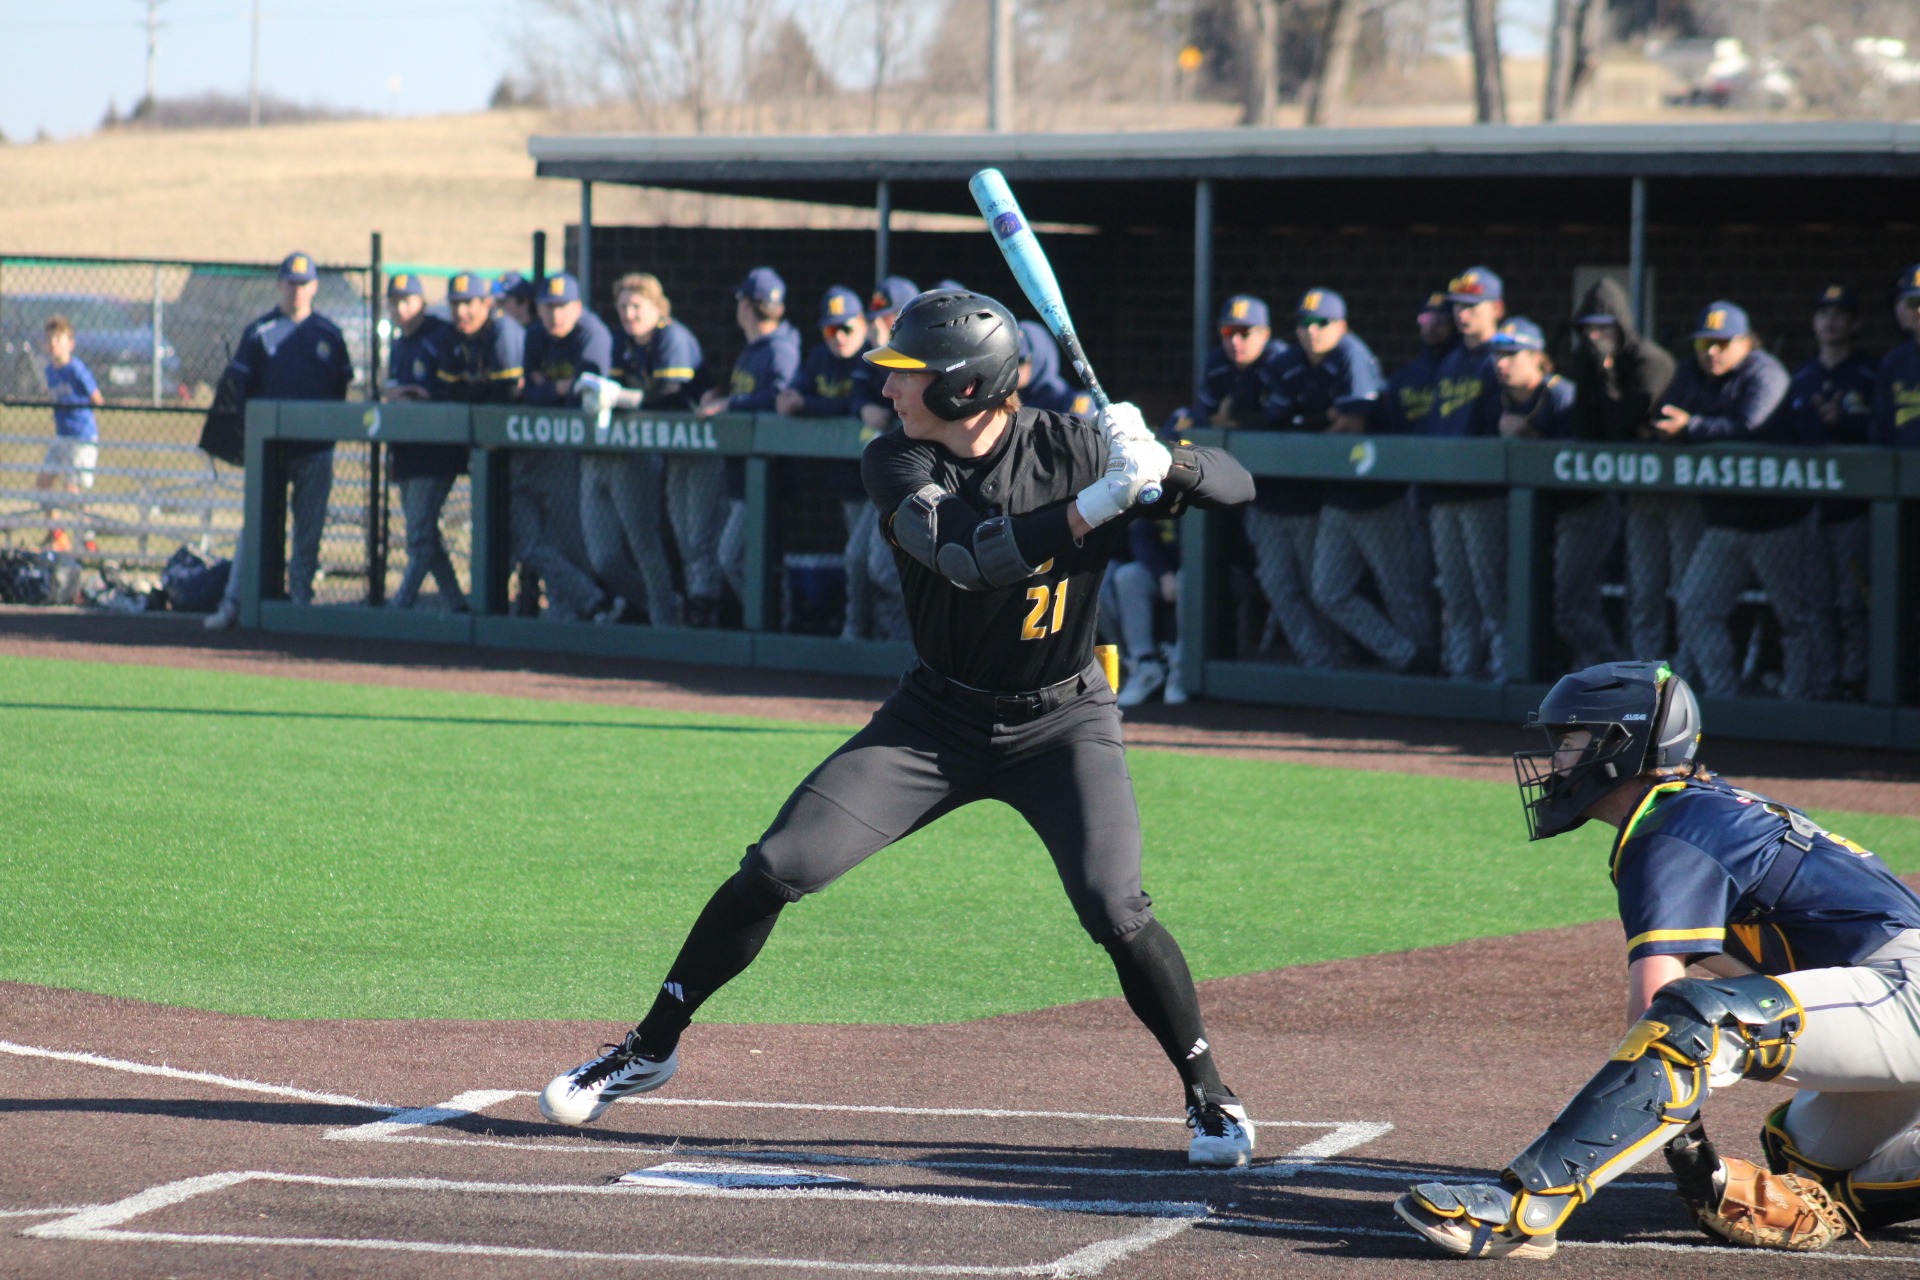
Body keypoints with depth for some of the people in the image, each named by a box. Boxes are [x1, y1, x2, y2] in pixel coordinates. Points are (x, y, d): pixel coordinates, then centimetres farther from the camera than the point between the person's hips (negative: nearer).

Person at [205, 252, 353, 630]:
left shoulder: (330, 334, 9)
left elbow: (342, 384, 13)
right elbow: (238, 384, 3)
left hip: (316, 448, 2)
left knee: (309, 532, 4)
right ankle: (232, 604, -5)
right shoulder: (260, 332, 3)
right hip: (271, 448, -2)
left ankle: (301, 604, 9)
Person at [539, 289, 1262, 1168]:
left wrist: (1164, 464, -39)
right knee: (776, 869, -4)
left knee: (1114, 909, -21)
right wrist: (1100, 501, -42)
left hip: (1060, 723, -2)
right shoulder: (897, 462, -13)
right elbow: (965, 556, -32)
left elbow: (1236, 486, -16)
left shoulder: (1068, 450, -16)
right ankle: (651, 1047, 12)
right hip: (937, 718, 2)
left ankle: (1209, 1095, 1)